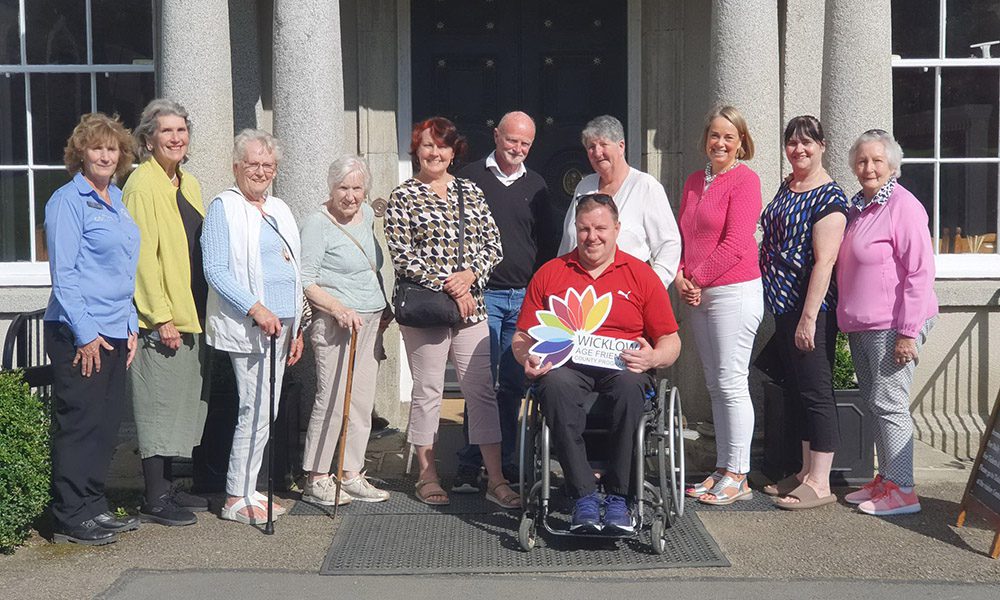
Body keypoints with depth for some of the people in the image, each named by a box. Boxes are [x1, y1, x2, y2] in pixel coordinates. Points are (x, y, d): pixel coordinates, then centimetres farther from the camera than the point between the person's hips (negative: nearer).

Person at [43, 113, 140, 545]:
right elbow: (62, 274, -13)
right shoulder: (68, 201, -8)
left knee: (106, 425, 12)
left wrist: (131, 326, 14)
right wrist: (85, 333, -17)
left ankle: (93, 508, 22)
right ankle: (69, 519, 7)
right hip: (80, 334, -8)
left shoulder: (117, 200, 15)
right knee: (79, 424, -2)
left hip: (115, 331, 8)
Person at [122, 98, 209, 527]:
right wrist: (161, 316, -19)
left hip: (190, 316, 9)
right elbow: (143, 255, -16)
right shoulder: (143, 184, -11)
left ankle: (166, 487, 25)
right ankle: (154, 500, 6)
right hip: (160, 319, -9)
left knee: (182, 403, 14)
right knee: (159, 406, -3)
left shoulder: (189, 185, 15)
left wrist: (198, 313, 16)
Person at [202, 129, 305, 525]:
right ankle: (237, 499, 0)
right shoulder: (224, 207, -4)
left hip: (281, 324, 7)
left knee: (265, 411, 10)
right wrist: (256, 309, -21)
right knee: (256, 409, -9)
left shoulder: (280, 210, 18)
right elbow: (215, 270, -13)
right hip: (247, 326, -7)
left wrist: (296, 328, 18)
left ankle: (249, 490, 19)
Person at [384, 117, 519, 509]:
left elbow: (494, 247, 9)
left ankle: (496, 479, 6)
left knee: (483, 390, 1)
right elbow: (401, 256, -7)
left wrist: (470, 275, -9)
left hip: (471, 307, 3)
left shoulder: (471, 192, 13)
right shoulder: (403, 197, 2)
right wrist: (446, 287, -13)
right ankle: (427, 476, 16)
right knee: (427, 391, 4)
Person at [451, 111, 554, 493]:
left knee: (513, 384, 5)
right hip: (482, 293, -3)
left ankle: (506, 462, 14)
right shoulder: (471, 178, 5)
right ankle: (470, 465, 1)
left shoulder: (536, 186, 15)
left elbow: (546, 243, 19)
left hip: (525, 297, 3)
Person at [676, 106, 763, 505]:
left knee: (731, 384, -6)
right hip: (698, 295, 8)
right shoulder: (694, 181, 15)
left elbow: (736, 243, -15)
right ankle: (722, 471, 19)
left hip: (734, 292, -8)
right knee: (715, 385, 11)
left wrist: (697, 279, -9)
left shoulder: (744, 180, -8)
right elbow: (682, 234, 18)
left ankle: (737, 477, 1)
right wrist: (680, 277, 1)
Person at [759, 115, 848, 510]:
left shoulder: (829, 196, -11)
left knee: (815, 391, -4)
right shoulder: (786, 188, 14)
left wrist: (809, 317, -22)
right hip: (783, 305, 9)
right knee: (795, 389, 14)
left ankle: (820, 484, 2)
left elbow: (824, 261, -18)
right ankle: (807, 472, 24)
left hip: (810, 307, -9)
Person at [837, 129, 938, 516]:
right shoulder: (858, 206, 14)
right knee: (874, 404, 13)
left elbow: (920, 272, -16)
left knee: (889, 404, -7)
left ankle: (902, 490, 1)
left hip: (892, 326, -9)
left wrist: (908, 332, -19)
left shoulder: (903, 206, -12)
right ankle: (885, 479, 23)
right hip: (861, 325, 9)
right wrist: (849, 318, 19)